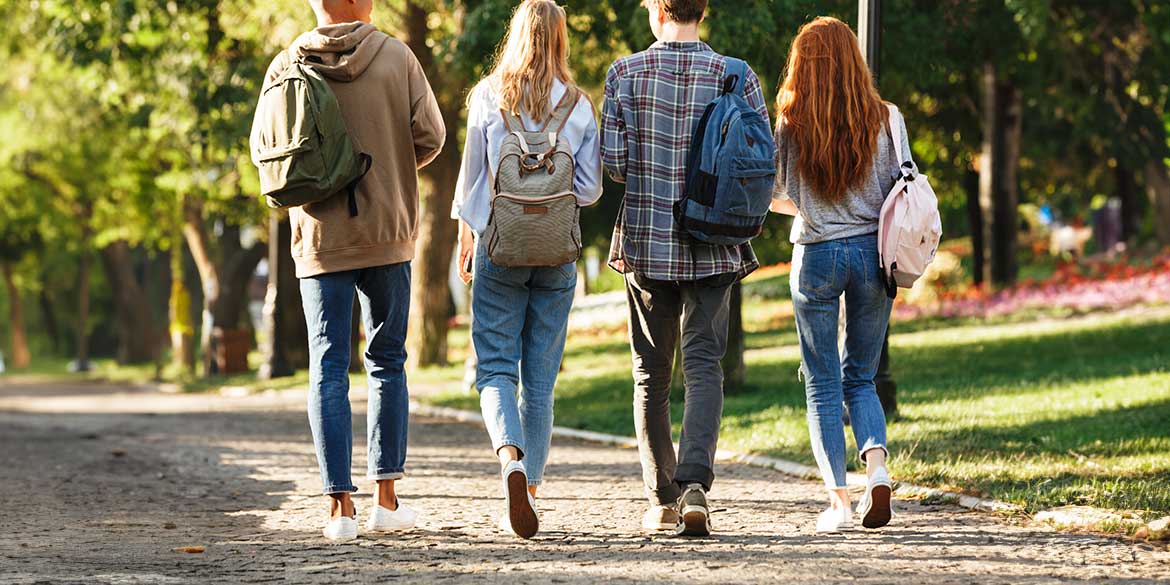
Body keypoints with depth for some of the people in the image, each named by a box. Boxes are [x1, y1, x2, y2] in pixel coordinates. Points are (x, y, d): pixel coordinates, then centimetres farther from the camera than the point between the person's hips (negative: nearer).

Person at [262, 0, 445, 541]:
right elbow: (429, 135, -4)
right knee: (387, 361, 13)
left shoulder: (285, 67, -2)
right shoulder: (395, 57, -5)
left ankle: (340, 506, -3)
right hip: (387, 233, 0)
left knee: (328, 369, 3)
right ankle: (386, 497, 10)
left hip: (319, 236, 0)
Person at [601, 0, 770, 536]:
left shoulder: (627, 74, -4)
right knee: (703, 365, -1)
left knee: (651, 374, 11)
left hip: (647, 241, 0)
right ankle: (694, 483, -22)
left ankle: (662, 500, 15)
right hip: (714, 247, 0)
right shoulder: (737, 78, -3)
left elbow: (613, 160, -7)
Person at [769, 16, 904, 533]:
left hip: (816, 256, -2)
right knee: (860, 378, 15)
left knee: (822, 385, 7)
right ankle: (877, 467, -10)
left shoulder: (792, 128, -7)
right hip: (872, 252, 2)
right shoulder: (883, 121, -3)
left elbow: (774, 198, 3)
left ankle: (838, 500, -2)